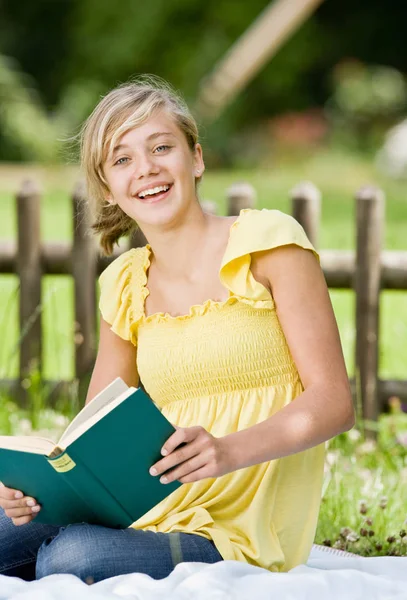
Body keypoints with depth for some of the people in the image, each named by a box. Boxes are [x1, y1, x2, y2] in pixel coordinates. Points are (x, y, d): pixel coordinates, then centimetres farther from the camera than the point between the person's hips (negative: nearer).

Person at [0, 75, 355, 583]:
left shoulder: (267, 241, -4)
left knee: (70, 556, -29)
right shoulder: (125, 286, 12)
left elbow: (333, 402, -9)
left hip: (244, 536, -4)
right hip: (156, 513, 5)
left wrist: (229, 452, -27)